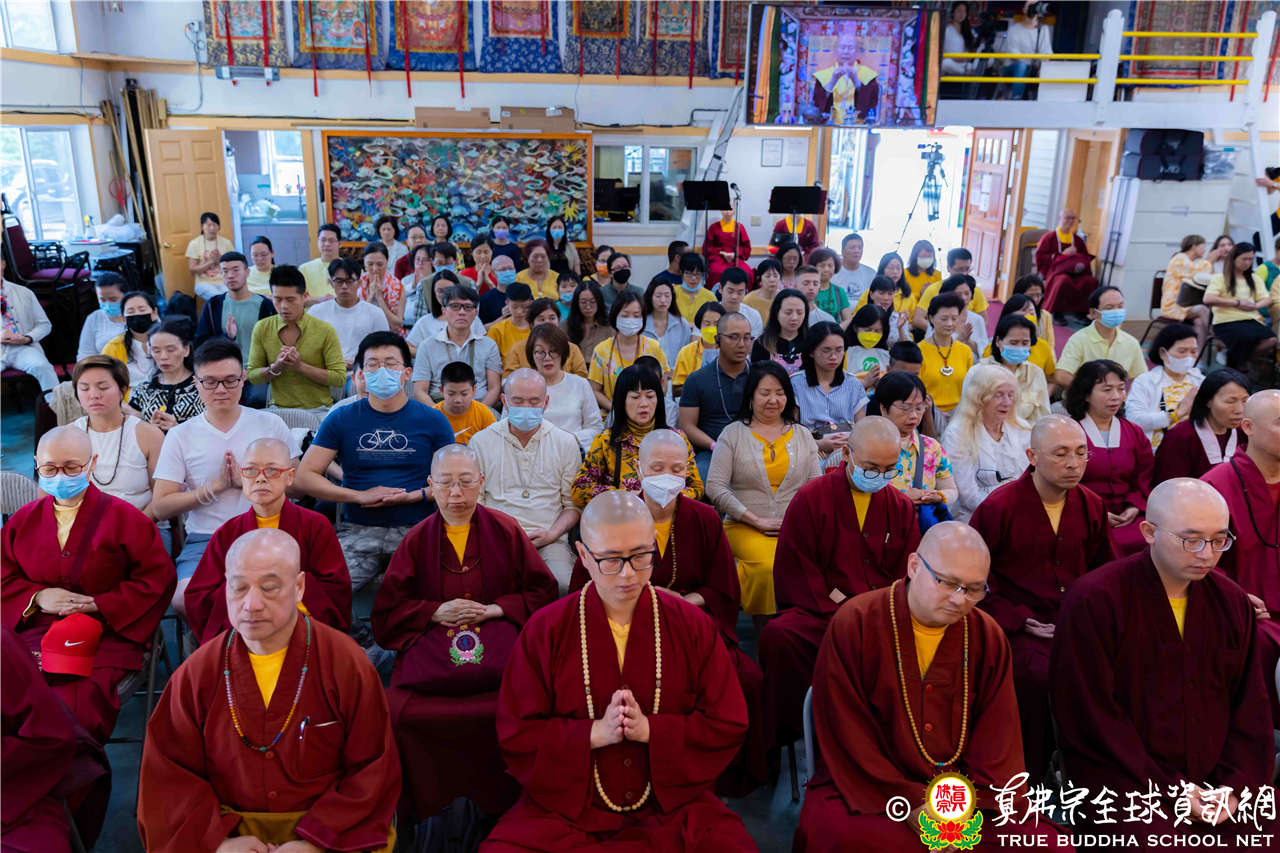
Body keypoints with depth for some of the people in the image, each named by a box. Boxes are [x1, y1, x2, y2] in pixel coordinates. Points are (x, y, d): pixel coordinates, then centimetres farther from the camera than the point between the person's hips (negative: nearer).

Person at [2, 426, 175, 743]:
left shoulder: (123, 517, 5)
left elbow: (158, 577, 0)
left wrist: (97, 604, -9)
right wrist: (37, 596, -4)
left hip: (106, 636, -3)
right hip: (34, 631, 3)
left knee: (75, 703, -29)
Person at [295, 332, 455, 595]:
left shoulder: (432, 420, 9)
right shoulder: (341, 419, 9)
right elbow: (303, 477, 6)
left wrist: (413, 496, -9)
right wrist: (361, 496, -6)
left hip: (415, 530, -1)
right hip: (357, 531, 1)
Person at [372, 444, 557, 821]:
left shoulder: (506, 530, 9)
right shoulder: (417, 539, 11)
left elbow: (543, 591, 11)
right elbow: (387, 612, 12)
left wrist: (497, 609, -4)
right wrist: (436, 612, -5)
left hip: (497, 639, -1)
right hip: (430, 644, 1)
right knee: (402, 712, -29)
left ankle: (503, 804, -7)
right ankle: (426, 807, -2)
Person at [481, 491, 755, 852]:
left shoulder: (693, 626, -2)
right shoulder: (545, 630, -3)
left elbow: (728, 727, 0)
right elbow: (515, 735, -3)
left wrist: (649, 729, -15)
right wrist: (596, 733, -17)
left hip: (671, 802, 1)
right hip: (566, 805, 0)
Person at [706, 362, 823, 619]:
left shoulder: (803, 436, 17)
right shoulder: (733, 434, 7)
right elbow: (715, 487, -2)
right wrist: (756, 520, -8)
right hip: (745, 527, -2)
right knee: (767, 566, -33)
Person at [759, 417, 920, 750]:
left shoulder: (901, 507, 13)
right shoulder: (811, 497, 2)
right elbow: (795, 571, -4)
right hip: (819, 613, -2)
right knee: (779, 635, -34)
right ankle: (781, 739, -14)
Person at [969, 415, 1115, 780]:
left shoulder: (1092, 506, 10)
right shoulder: (998, 507, -7)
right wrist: (1018, 619, -12)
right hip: (1021, 627, -5)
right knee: (1041, 676, -31)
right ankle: (1030, 779, -9)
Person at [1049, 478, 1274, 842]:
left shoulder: (1232, 602, 7)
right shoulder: (1093, 600, -12)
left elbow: (1250, 707, 10)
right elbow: (1091, 718, -12)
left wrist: (1235, 785, -4)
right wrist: (1167, 791, -14)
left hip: (1215, 782, 5)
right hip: (1125, 781, -5)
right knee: (1164, 837, -29)